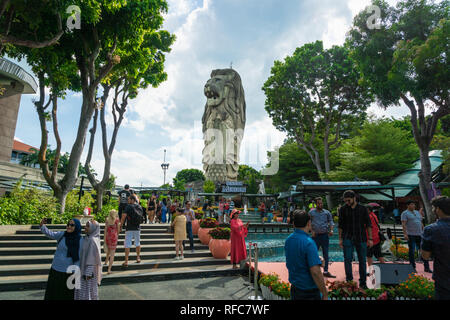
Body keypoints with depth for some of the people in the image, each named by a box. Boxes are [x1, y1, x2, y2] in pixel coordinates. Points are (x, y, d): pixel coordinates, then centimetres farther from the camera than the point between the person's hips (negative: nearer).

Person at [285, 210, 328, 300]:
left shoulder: (288, 240, 1)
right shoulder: (308, 243, -23)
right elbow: (315, 272, -26)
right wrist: (325, 294, -16)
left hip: (294, 289, 7)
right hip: (309, 292, -7)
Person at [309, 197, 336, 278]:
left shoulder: (327, 212, 6)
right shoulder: (311, 212, 3)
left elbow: (330, 221, 6)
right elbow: (309, 223, 7)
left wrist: (331, 230, -11)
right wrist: (312, 230, -5)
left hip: (325, 235, 1)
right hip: (316, 235, -1)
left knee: (326, 254, 5)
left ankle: (326, 271, 13)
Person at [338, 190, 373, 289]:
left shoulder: (363, 209, 1)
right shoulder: (343, 209, 2)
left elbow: (368, 224, 5)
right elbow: (340, 225, 6)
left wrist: (370, 239, 1)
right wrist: (340, 239, 3)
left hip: (361, 238, 1)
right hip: (348, 238, 0)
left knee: (362, 261, 7)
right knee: (347, 259, -6)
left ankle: (363, 283, 19)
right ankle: (349, 281, 3)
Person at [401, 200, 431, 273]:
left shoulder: (417, 212, 17)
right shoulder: (405, 213, -4)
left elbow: (421, 223, 21)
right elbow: (403, 224, -12)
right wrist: (405, 234, -20)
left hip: (420, 235, 6)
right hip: (411, 235, -6)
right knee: (411, 251, 2)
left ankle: (426, 267, 15)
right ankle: (413, 267, 11)